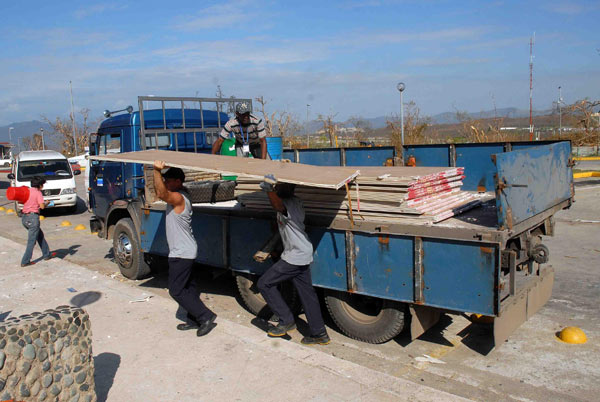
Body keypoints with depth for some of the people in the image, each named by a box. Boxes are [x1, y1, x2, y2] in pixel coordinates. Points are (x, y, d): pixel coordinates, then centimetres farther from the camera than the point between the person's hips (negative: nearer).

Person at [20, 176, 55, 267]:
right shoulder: (38, 192, -9)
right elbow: (42, 206, -17)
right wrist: (47, 203, 5)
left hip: (24, 217, 8)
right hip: (33, 217, -8)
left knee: (40, 236, 22)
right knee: (32, 241, 0)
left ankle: (47, 254, 31)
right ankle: (25, 261, 1)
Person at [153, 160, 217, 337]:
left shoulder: (178, 198, -20)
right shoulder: (179, 196, 11)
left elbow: (161, 193, -39)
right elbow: (160, 192, 24)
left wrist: (157, 171, -41)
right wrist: (158, 172, 14)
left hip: (181, 254, -10)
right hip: (186, 251, 10)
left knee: (176, 290, -3)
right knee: (188, 287, 16)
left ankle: (206, 316, -1)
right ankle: (194, 320, 25)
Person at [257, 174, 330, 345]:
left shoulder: (290, 203, -21)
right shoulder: (294, 202, 12)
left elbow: (279, 206, -44)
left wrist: (269, 190, -57)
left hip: (295, 257, -10)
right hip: (303, 255, 10)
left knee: (264, 283, 0)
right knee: (306, 292, 13)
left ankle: (286, 321, 7)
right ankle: (319, 333, 19)